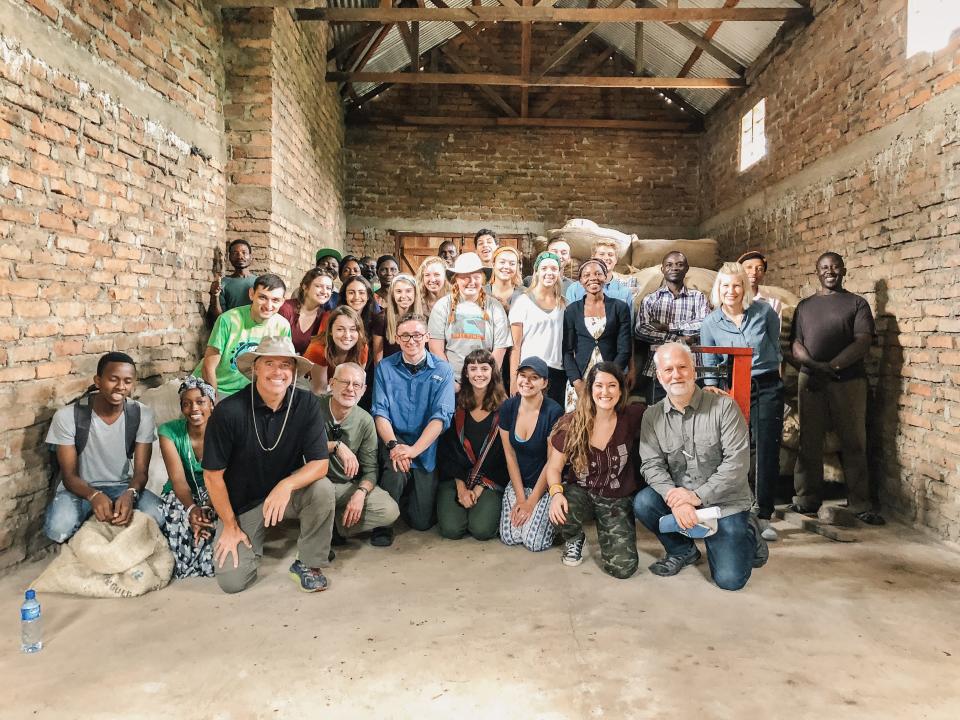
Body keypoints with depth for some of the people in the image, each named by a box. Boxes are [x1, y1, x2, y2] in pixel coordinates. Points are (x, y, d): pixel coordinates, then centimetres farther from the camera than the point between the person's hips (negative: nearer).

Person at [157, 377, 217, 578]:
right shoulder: (169, 431, -12)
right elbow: (178, 479, -22)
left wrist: (207, 508, -42)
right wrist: (192, 508, -43)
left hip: (214, 495, 0)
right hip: (181, 496, 0)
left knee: (212, 516, -33)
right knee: (176, 512, -33)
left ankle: (204, 567, -11)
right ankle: (180, 568, -11)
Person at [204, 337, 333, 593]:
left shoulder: (306, 403, -16)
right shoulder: (228, 411, -20)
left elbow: (320, 463, -16)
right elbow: (213, 474, -11)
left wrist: (287, 485, -35)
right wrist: (231, 526, -6)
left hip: (287, 492, 1)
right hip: (241, 504, -1)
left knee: (323, 489, -29)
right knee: (232, 581, -12)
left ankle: (308, 564, -6)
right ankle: (253, 539, 22)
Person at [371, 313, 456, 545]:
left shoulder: (442, 370, -5)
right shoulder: (385, 367, 0)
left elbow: (441, 417, -13)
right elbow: (380, 413, -6)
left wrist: (413, 450, -24)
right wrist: (393, 445, -24)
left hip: (425, 451, 1)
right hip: (392, 443, 0)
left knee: (422, 522, 3)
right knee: (396, 471, -35)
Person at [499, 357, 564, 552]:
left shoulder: (554, 412, -20)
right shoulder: (508, 408, -6)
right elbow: (510, 455, -1)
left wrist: (531, 502, -11)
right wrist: (520, 497, -5)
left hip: (545, 484, -4)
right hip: (517, 481, 4)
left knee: (534, 542, -14)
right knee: (509, 537, -9)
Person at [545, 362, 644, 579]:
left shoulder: (632, 417, -12)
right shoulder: (572, 423, -11)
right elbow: (554, 467, -6)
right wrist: (556, 492, -26)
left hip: (618, 500, 0)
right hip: (581, 492, 0)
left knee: (622, 567, -17)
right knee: (560, 512, -36)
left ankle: (606, 531, 19)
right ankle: (574, 540, 4)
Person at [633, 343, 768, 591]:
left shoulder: (723, 406, -11)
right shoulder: (652, 416, -1)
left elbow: (737, 461, -16)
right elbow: (651, 465, -7)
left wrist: (698, 495, -22)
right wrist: (675, 499, -25)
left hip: (725, 502, -3)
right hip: (679, 497, 3)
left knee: (730, 579, -13)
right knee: (643, 503, -26)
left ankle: (748, 535, 21)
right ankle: (683, 551, 4)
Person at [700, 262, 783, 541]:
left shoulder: (764, 312, -5)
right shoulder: (710, 324, -3)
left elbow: (775, 343, 11)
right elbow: (710, 365, 4)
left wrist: (773, 369, 14)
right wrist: (712, 392, -5)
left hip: (768, 388, 0)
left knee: (768, 451, 0)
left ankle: (764, 516, 10)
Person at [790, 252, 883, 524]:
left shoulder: (856, 303, 8)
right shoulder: (805, 305, 16)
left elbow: (863, 342, -4)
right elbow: (796, 344, 8)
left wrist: (832, 365, -17)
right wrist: (814, 365, -11)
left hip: (849, 380, -2)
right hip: (811, 381, 2)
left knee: (854, 443, -1)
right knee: (809, 442, 4)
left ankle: (860, 505, 5)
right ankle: (806, 499, 11)